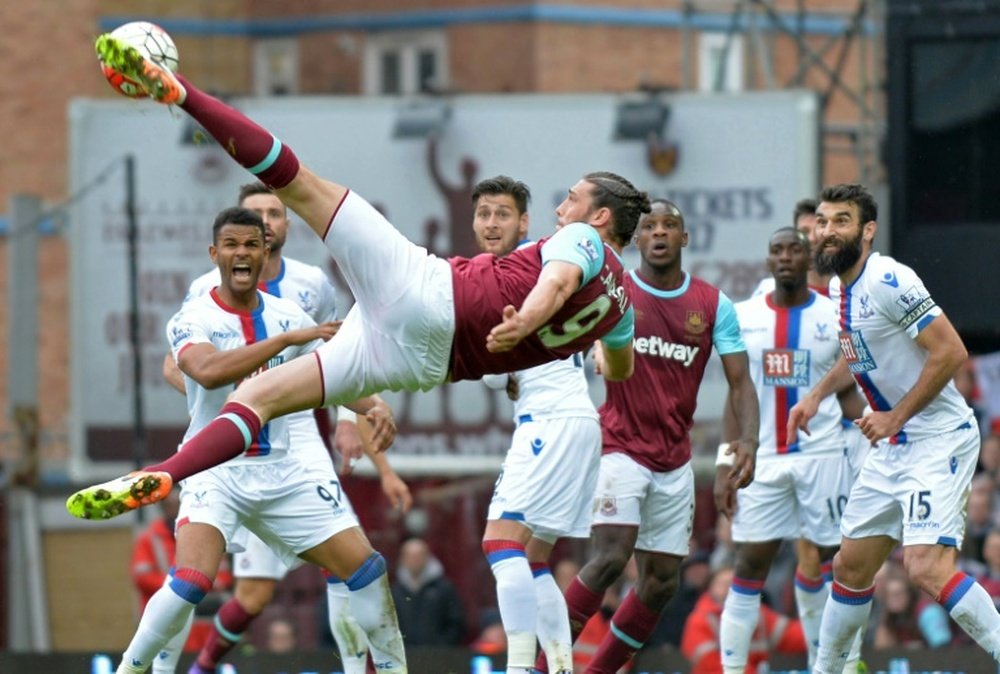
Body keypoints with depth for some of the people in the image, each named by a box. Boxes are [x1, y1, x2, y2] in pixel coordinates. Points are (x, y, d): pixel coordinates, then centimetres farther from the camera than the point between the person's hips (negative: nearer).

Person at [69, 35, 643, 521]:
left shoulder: (584, 241, 2)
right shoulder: (621, 307, 22)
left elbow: (557, 281, -20)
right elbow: (622, 370, 41)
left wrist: (522, 321, -40)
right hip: (421, 361, 7)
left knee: (302, 184, -8)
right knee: (258, 396, 3)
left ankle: (173, 88, -17)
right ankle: (159, 479, -17)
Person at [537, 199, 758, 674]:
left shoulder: (714, 305, 4)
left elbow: (740, 383, 1)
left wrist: (748, 440, -15)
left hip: (675, 461, 4)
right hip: (620, 450, -4)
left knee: (662, 582, 4)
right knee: (611, 557, -21)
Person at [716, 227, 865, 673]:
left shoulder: (836, 316, 2)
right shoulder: (744, 317, 6)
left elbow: (849, 393, 6)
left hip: (822, 454, -1)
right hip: (761, 458, 1)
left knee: (826, 563, 0)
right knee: (750, 562, -2)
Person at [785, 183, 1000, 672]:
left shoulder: (889, 282, -19)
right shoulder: (841, 288, 10)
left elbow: (951, 353, -22)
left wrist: (895, 417, -18)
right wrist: (816, 395, 18)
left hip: (937, 440, -9)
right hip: (890, 447, 9)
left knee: (926, 567, -24)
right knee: (851, 566, 14)